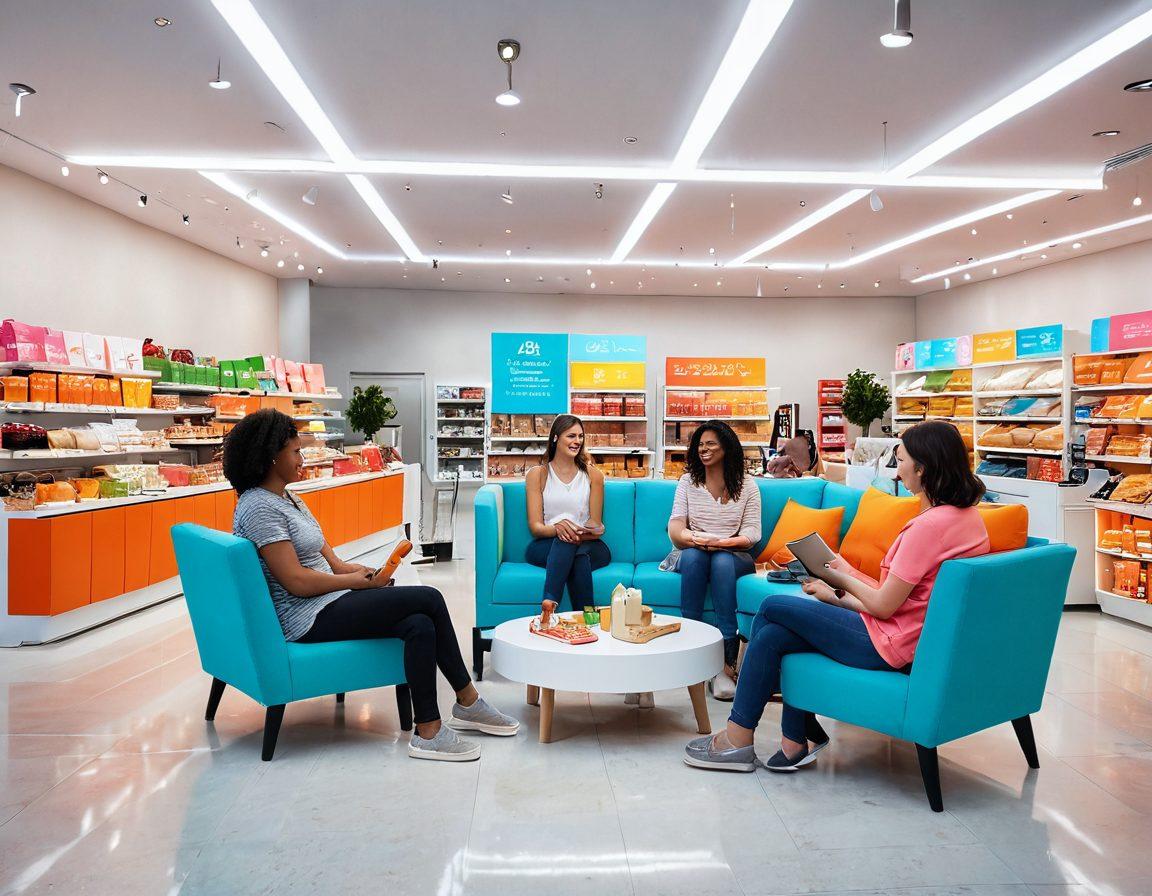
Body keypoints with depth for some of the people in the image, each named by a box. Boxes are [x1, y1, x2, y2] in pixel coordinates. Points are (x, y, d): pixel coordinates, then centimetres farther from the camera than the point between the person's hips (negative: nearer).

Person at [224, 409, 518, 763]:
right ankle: (468, 703, -3)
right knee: (429, 599, -14)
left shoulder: (287, 499, 16)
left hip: (329, 602, 9)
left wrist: (356, 570, -3)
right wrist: (356, 581, -11)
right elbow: (296, 581, -21)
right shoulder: (260, 508, -15)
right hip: (309, 618, -9)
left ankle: (428, 731, -6)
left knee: (420, 625, -13)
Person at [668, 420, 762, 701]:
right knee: (692, 554, -35)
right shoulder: (688, 481, 10)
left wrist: (722, 543, -23)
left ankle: (726, 661, -41)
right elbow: (675, 527, -2)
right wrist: (689, 537, -26)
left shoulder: (746, 484, 6)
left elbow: (752, 534, -3)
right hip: (695, 555, 1)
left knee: (722, 561, -36)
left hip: (733, 556, -1)